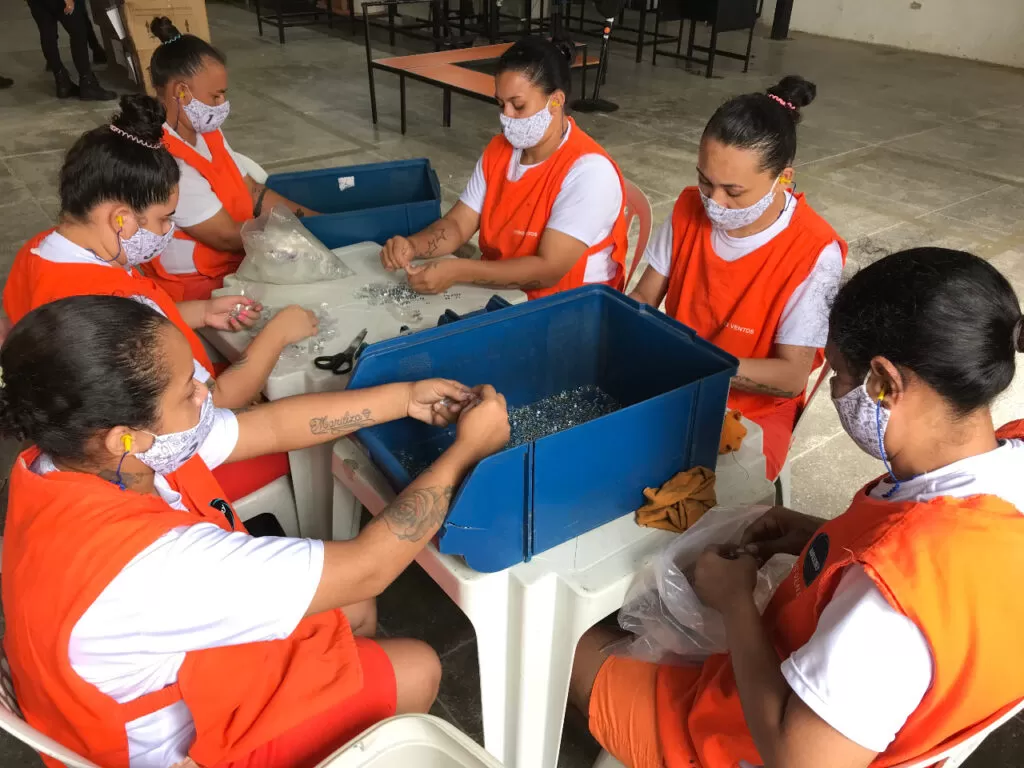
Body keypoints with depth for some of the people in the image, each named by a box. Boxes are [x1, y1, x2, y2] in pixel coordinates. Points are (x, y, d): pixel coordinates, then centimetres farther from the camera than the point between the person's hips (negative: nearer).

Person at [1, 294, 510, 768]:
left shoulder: (70, 451, -17)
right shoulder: (152, 564, -44)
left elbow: (272, 425, -8)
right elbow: (367, 567, -36)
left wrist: (405, 398, -8)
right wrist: (467, 449, -24)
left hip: (170, 662, 7)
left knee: (354, 611, 20)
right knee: (418, 669, 8)